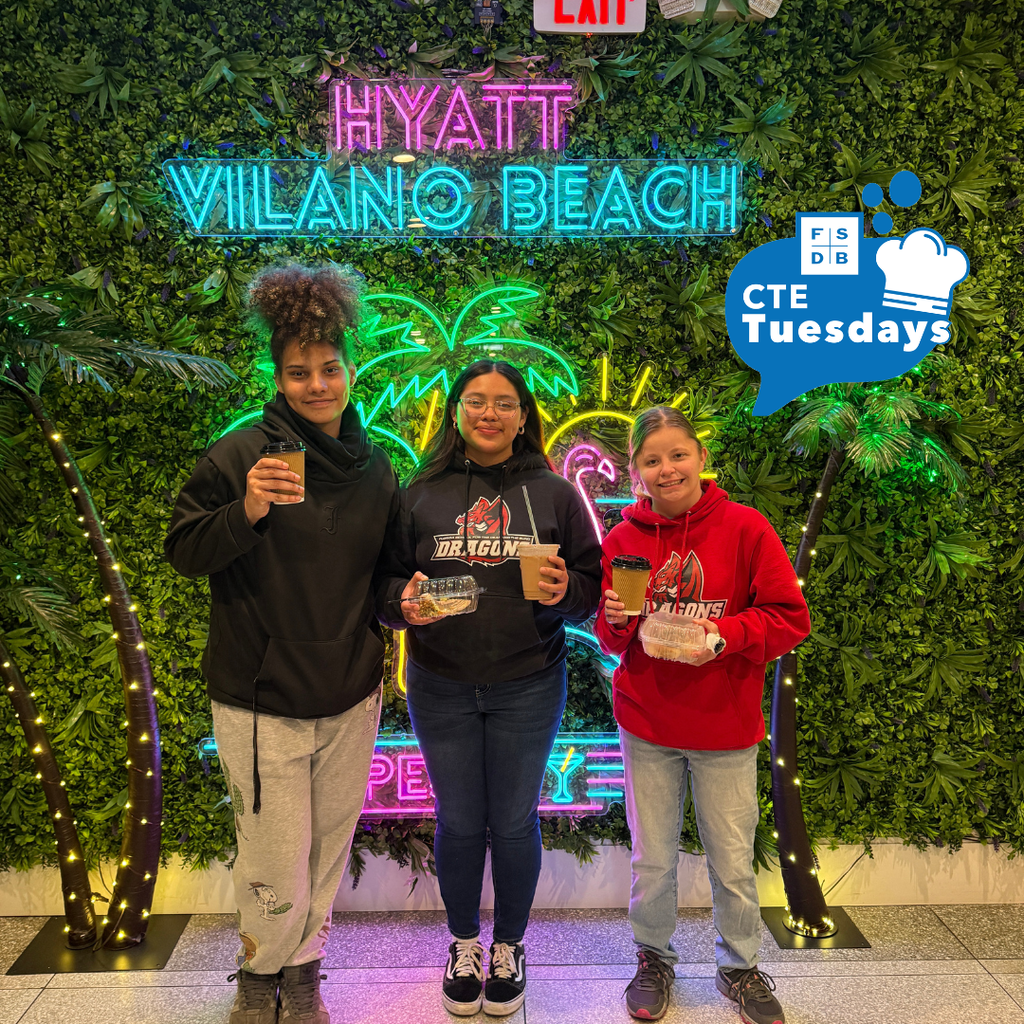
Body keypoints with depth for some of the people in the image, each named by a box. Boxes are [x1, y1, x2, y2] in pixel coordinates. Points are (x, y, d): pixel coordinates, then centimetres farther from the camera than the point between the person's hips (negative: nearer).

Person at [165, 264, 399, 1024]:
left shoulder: (376, 467, 6)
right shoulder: (242, 455, -10)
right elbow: (183, 553, -8)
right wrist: (245, 511, -25)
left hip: (350, 697, 4)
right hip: (261, 699, -4)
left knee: (329, 850, 16)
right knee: (277, 865, 3)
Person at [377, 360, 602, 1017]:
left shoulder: (554, 493, 0)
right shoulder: (422, 493, 2)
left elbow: (592, 586, 1)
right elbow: (387, 582, 4)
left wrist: (564, 592, -21)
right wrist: (404, 602, -18)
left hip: (528, 688, -1)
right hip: (441, 690, 1)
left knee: (514, 821, 12)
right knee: (459, 822, 14)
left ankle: (509, 946, 36)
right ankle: (465, 943, 38)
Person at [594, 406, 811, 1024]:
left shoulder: (745, 527, -9)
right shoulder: (624, 539, -2)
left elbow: (791, 618, -8)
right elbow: (612, 641, 7)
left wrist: (726, 635, -22)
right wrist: (616, 622, -16)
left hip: (725, 728, -1)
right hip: (646, 725, 2)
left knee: (733, 863, 10)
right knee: (653, 860, 12)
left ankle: (741, 968, 36)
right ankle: (654, 959, 37)